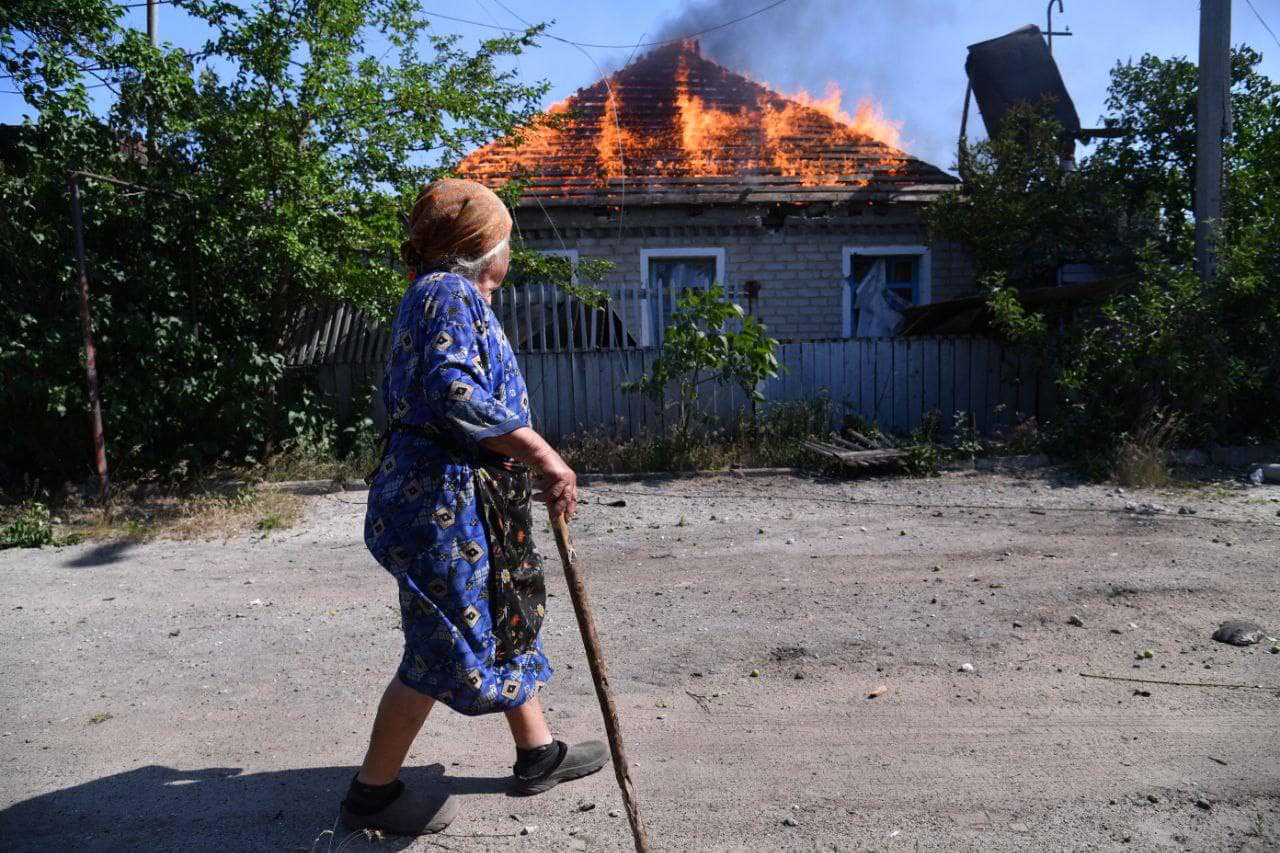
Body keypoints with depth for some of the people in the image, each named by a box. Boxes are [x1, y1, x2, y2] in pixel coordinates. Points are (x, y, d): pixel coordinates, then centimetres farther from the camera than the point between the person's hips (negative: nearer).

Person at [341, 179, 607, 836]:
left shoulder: (433, 294, 18)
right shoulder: (452, 294, -14)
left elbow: (399, 397, 23)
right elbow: (455, 395, -28)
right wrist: (543, 456, -24)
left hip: (444, 491, 11)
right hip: (444, 500, -11)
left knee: (509, 616, 17)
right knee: (445, 646, -1)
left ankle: (537, 753, 31)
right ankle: (372, 792, 15)